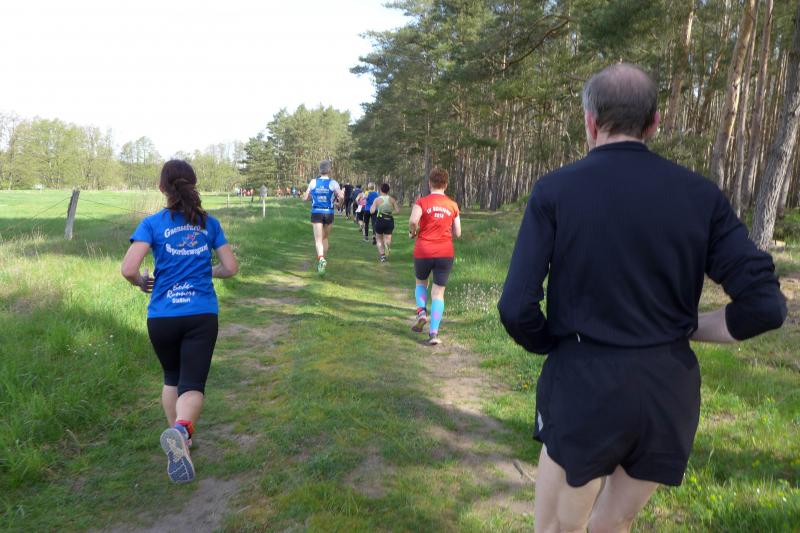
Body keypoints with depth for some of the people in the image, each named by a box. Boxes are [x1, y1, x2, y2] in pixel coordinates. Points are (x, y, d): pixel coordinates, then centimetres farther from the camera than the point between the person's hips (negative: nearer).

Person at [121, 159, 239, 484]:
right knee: (193, 385, -2)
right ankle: (180, 430, -31)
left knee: (172, 378, 23)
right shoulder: (209, 223, 6)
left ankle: (178, 436, 27)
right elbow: (231, 268, 8)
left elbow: (128, 270, -12)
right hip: (202, 315, 0)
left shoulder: (152, 224, -1)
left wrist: (142, 283, 10)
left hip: (162, 317, 0)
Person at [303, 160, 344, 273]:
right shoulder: (333, 183, -4)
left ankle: (321, 258, -32)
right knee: (325, 238, 19)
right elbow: (341, 196, -16)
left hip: (316, 213, 0)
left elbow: (305, 198, 4)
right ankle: (322, 261, 25)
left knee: (318, 239, -5)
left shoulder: (313, 182, 1)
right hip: (328, 213, 0)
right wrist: (336, 199, 6)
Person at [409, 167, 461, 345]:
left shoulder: (422, 202, -3)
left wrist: (413, 232, -2)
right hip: (445, 252, 1)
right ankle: (434, 333, -2)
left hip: (423, 251, -1)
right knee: (438, 292, 5)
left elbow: (413, 221, -22)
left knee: (421, 282, 25)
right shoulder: (453, 205, 5)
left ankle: (421, 312, 2)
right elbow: (457, 233, 6)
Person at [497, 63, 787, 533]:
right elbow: (764, 304, -5)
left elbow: (517, 308, -15)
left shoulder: (555, 190, -9)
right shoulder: (700, 194, -1)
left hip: (584, 388, -3)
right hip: (671, 393, 4)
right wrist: (684, 330, 9)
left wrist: (556, 348, 5)